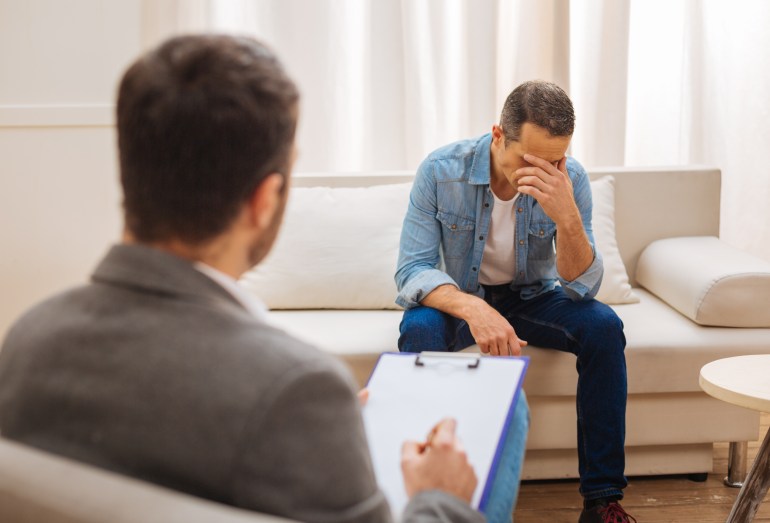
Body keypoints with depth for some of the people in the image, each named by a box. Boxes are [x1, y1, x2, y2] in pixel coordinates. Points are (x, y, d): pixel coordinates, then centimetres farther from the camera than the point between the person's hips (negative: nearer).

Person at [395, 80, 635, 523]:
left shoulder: (571, 180, -18)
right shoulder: (441, 171, -23)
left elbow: (582, 289, -20)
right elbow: (412, 271, -25)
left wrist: (567, 217, -39)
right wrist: (471, 308, -45)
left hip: (532, 296, 2)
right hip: (456, 295, -2)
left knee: (603, 326, -26)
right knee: (419, 330, -34)